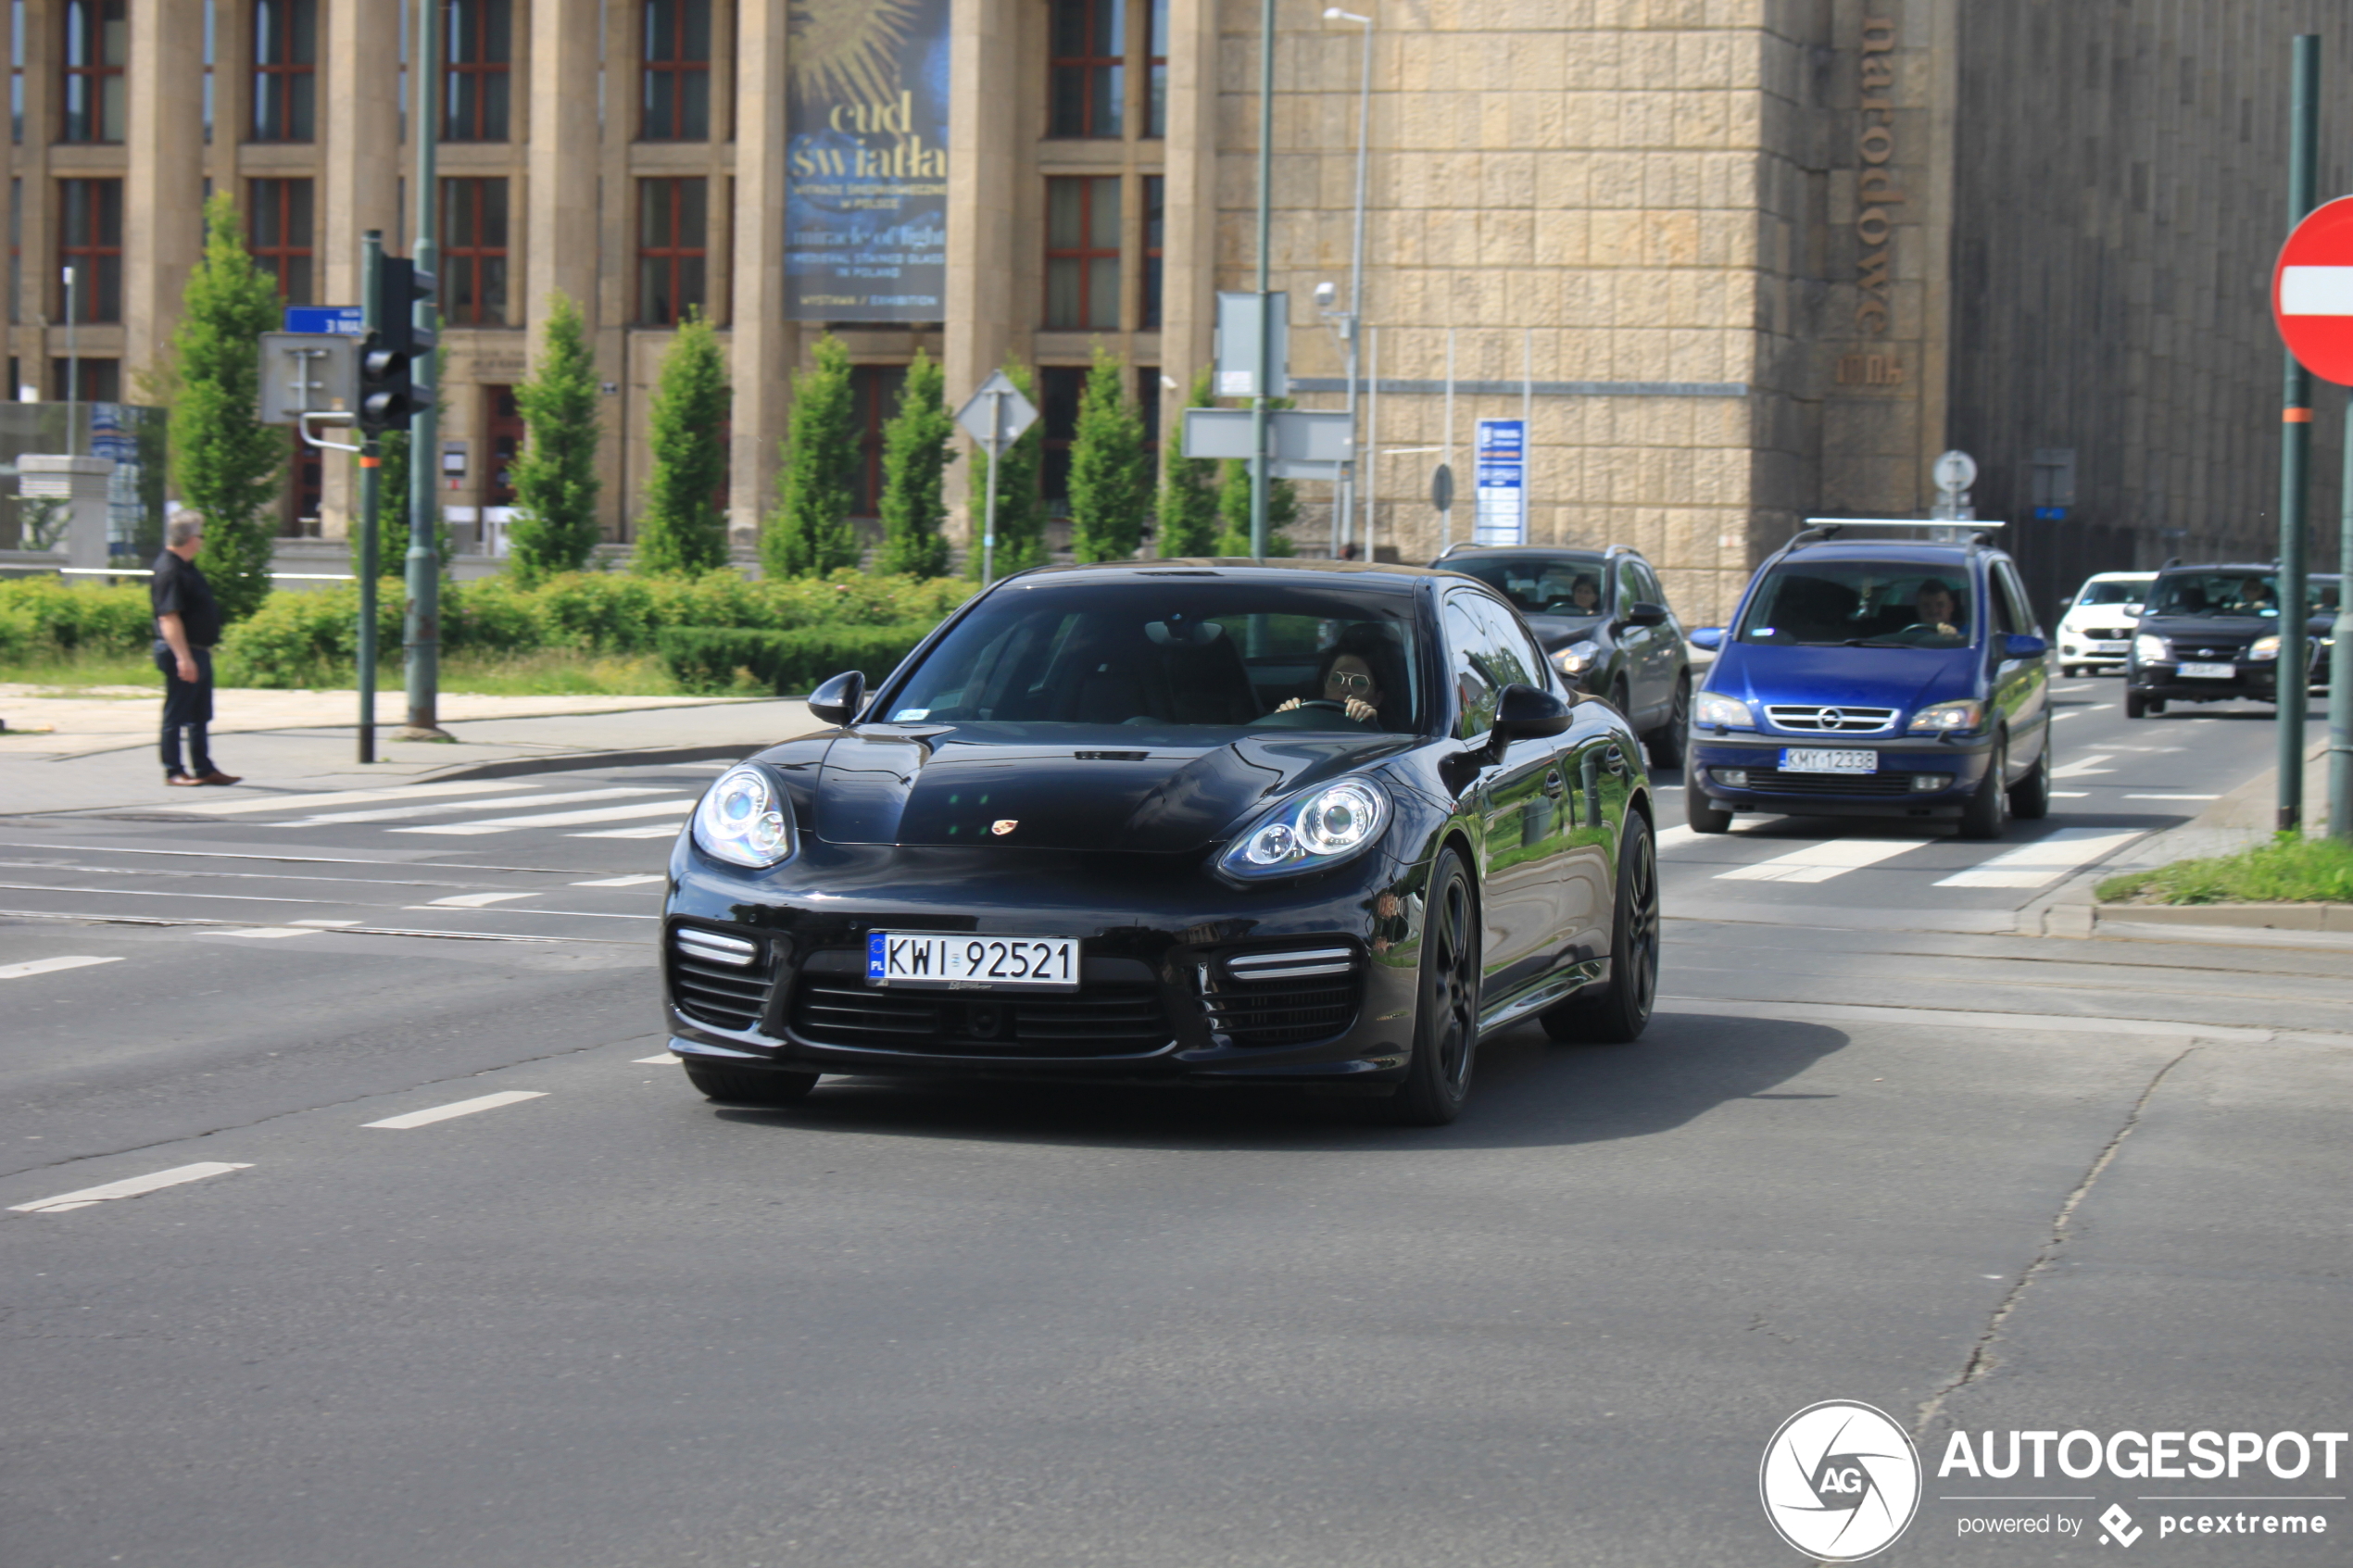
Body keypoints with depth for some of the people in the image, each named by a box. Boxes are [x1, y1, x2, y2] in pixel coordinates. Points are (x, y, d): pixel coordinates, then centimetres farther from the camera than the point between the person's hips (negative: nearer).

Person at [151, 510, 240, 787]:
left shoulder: (185, 567, 13)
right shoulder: (169, 571, -19)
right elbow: (169, 618, -25)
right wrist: (183, 658, -28)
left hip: (198, 653, 10)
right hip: (180, 652, -10)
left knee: (200, 716, 14)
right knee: (176, 715, -2)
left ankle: (204, 768, 20)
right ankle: (173, 771, 4)